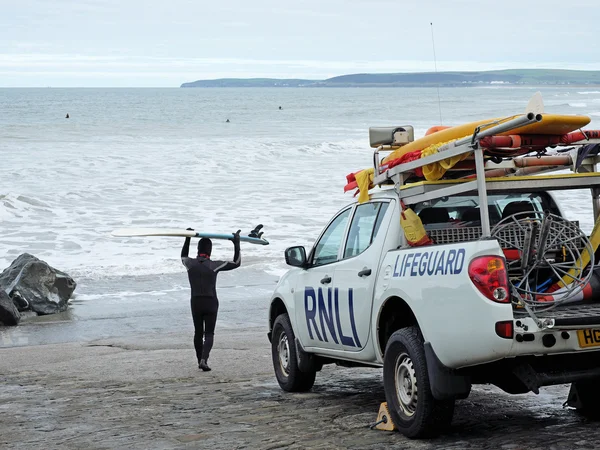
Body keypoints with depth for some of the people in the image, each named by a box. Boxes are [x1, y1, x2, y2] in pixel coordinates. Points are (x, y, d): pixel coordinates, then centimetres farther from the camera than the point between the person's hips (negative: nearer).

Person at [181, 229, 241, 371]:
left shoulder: (190, 264, -3)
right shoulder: (214, 265, -11)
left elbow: (183, 257, 24)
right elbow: (236, 263, -4)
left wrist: (188, 239, 29)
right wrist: (236, 244, 1)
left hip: (195, 302, 3)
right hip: (210, 303, -3)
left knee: (198, 333, 16)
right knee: (209, 334, 1)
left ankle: (200, 360, 22)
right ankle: (203, 360, -17)